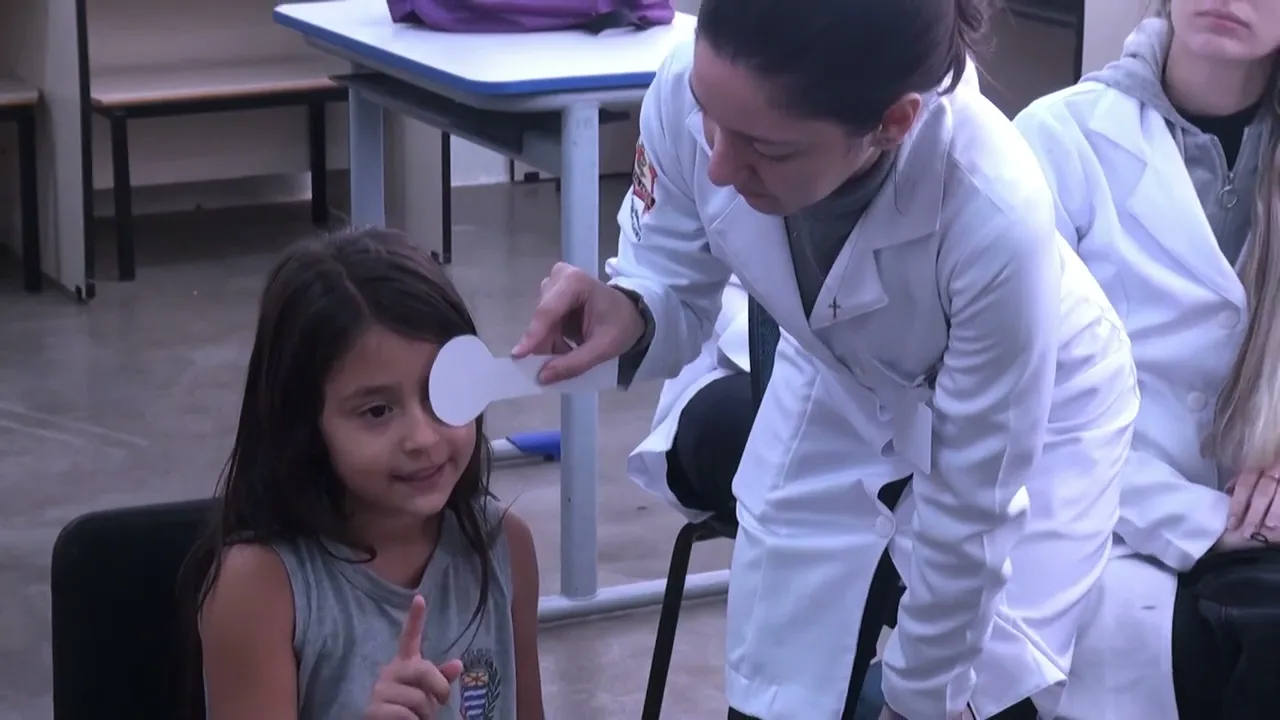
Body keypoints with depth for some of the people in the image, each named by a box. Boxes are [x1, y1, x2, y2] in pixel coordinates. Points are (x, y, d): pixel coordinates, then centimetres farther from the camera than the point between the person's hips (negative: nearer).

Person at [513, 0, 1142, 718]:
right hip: (843, 390, 3)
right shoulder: (687, 92, -31)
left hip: (1040, 406, -3)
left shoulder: (997, 218, -40)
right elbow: (678, 296, -13)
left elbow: (970, 510, -25)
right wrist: (627, 316, -36)